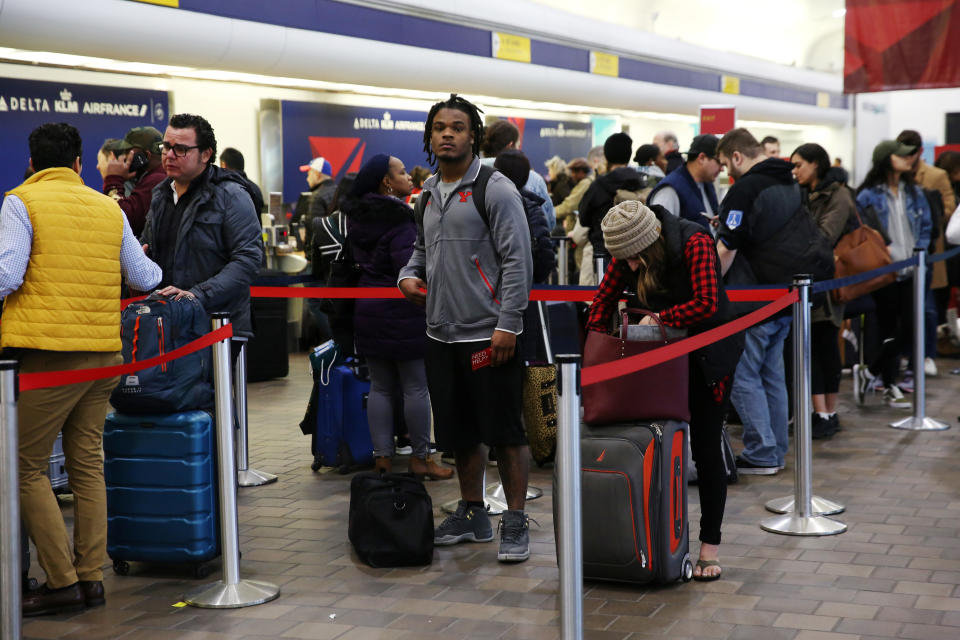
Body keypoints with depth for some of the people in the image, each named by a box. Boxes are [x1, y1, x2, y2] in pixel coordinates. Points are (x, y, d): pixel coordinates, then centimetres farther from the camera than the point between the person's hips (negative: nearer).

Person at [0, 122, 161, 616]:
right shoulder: (110, 209, 12)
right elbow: (143, 279, 19)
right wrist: (157, 270, 41)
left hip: (46, 353, -6)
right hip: (104, 352, 6)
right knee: (87, 464, 13)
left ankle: (62, 581, 0)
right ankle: (91, 577, 16)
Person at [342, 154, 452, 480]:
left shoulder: (356, 218, 9)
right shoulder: (399, 221, -16)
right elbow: (410, 266, -23)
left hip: (368, 313, 8)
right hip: (403, 315, -8)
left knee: (380, 387, 11)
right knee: (416, 387, 2)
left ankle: (382, 456, 12)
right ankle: (420, 458, 8)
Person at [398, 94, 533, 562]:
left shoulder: (495, 189, -8)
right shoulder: (428, 194, 14)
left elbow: (517, 259, -12)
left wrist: (507, 325, -17)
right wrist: (409, 276, 5)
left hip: (488, 334, -7)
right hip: (441, 332, 7)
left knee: (505, 431, -2)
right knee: (459, 432, 15)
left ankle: (516, 524, 6)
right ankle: (472, 515, 28)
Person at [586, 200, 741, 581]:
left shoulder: (694, 243, -26)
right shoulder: (630, 253, -9)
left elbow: (707, 304, -34)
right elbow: (605, 298, 1)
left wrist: (659, 318, -25)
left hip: (708, 354, -5)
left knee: (705, 446, -1)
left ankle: (710, 545, 9)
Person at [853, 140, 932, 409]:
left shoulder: (914, 192, 9)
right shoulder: (869, 195, -8)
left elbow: (925, 227, 15)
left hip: (910, 271, 5)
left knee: (909, 327, -1)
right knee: (889, 329, 1)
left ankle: (868, 373, 14)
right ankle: (889, 387, 16)